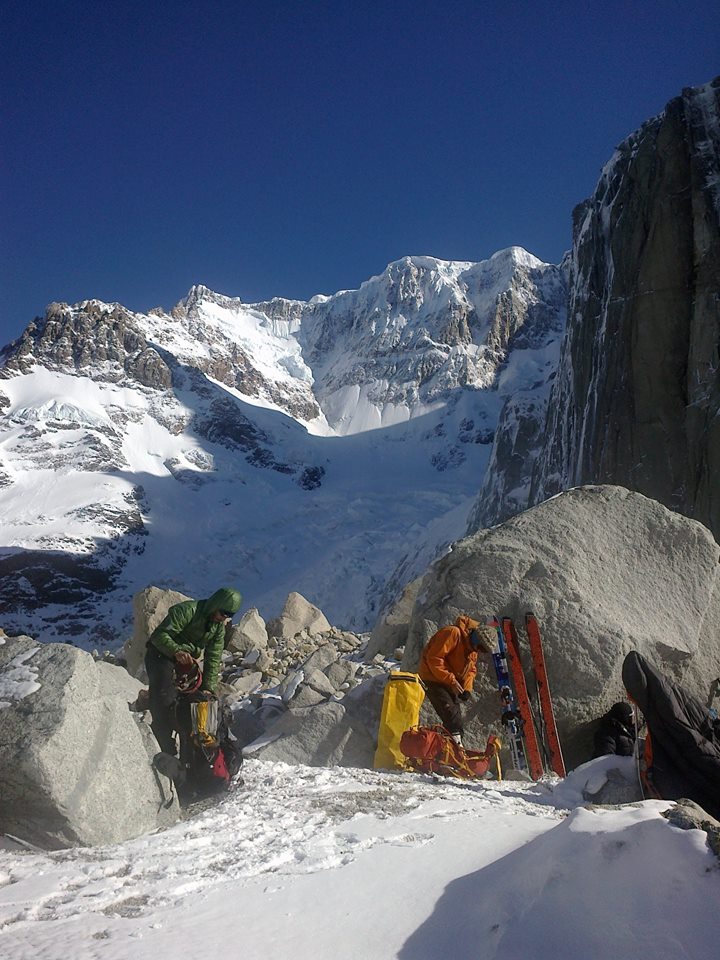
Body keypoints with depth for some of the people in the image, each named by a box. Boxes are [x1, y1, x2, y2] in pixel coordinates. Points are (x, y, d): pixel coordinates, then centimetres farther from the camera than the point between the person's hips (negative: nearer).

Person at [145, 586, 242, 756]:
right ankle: (167, 753, -14)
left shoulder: (219, 627, -1)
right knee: (165, 703, -18)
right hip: (161, 655, -7)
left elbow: (213, 658, -2)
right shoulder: (187, 610, -24)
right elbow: (160, 634, -27)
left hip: (187, 660, 8)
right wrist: (176, 651, -44)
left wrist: (208, 687, -10)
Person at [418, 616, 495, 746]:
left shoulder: (473, 648, 4)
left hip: (451, 684, 9)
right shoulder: (453, 633, -25)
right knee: (451, 716, -17)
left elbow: (471, 668, 11)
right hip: (434, 679, -9)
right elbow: (434, 658, -29)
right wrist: (451, 681, -26)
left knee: (455, 716, 12)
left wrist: (467, 688, -7)